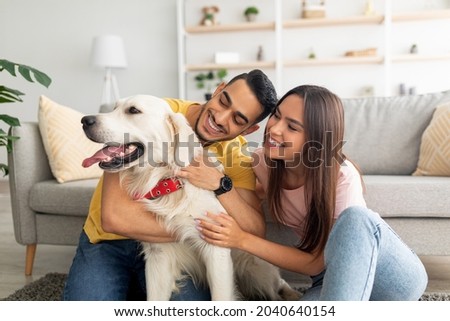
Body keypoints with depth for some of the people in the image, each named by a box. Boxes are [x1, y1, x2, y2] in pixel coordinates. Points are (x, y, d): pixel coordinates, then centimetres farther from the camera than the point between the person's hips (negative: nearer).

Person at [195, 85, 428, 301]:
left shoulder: (342, 178, -27)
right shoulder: (261, 162, -13)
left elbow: (316, 264, -22)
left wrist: (242, 240, -32)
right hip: (333, 275, 4)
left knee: (355, 218, -35)